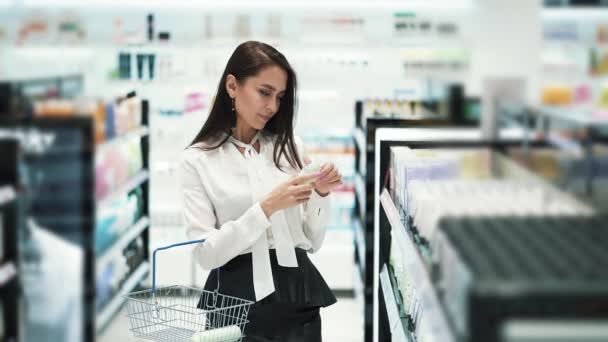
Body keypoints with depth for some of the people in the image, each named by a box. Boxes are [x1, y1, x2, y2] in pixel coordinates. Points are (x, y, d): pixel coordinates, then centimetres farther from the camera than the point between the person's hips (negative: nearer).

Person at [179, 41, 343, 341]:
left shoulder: (289, 148, 5)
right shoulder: (197, 160, -3)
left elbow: (313, 242, 8)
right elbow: (206, 253, -12)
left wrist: (321, 195, -9)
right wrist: (266, 208, -20)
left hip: (298, 292, 3)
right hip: (240, 298, -3)